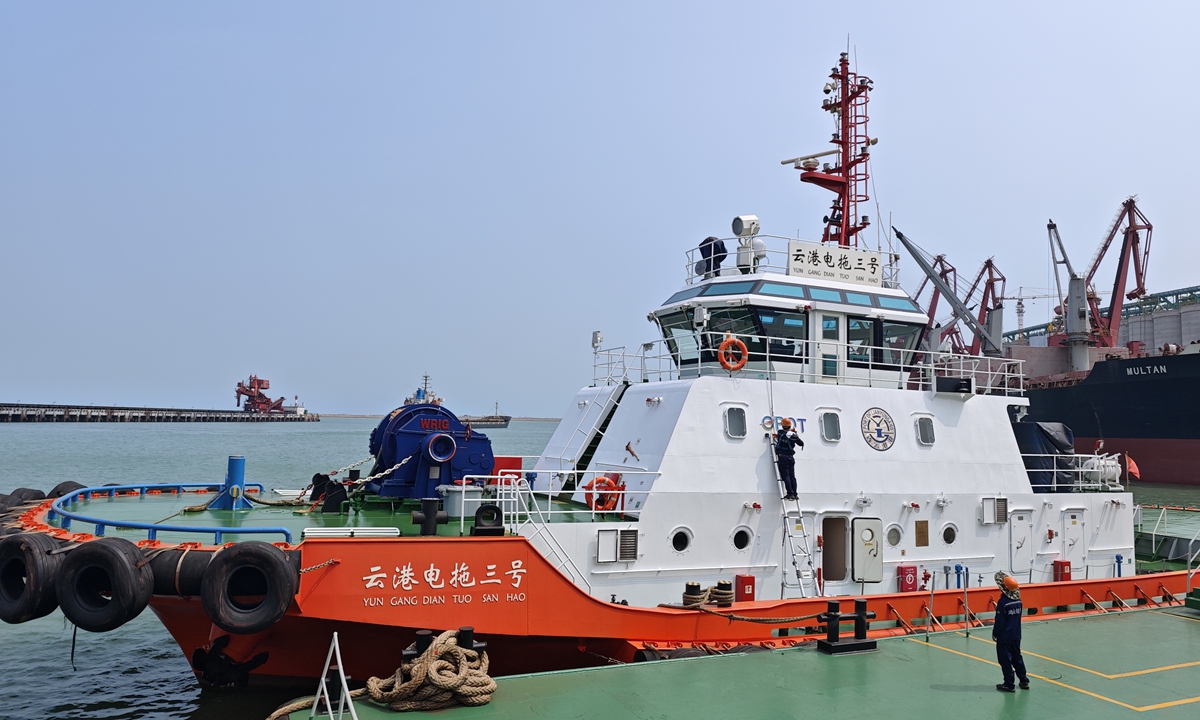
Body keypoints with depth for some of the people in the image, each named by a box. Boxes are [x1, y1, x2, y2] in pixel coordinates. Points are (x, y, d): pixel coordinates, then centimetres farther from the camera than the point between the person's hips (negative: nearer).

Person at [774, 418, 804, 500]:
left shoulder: (780, 433, -6)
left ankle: (790, 493, -15)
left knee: (785, 475, -6)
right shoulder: (792, 435, -3)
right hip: (791, 457, 3)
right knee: (792, 476, 9)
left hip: (782, 457, -3)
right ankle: (794, 494, 8)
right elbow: (801, 443, 7)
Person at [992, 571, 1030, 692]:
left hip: (1004, 637, -7)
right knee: (1017, 657, 19)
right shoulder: (1018, 600, 0)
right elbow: (1018, 617, 11)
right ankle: (1024, 681, 26)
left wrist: (995, 633, -4)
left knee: (1005, 660, 2)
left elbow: (999, 621, -17)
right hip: (1016, 635, 7)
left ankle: (1009, 684, 6)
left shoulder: (1003, 602, -20)